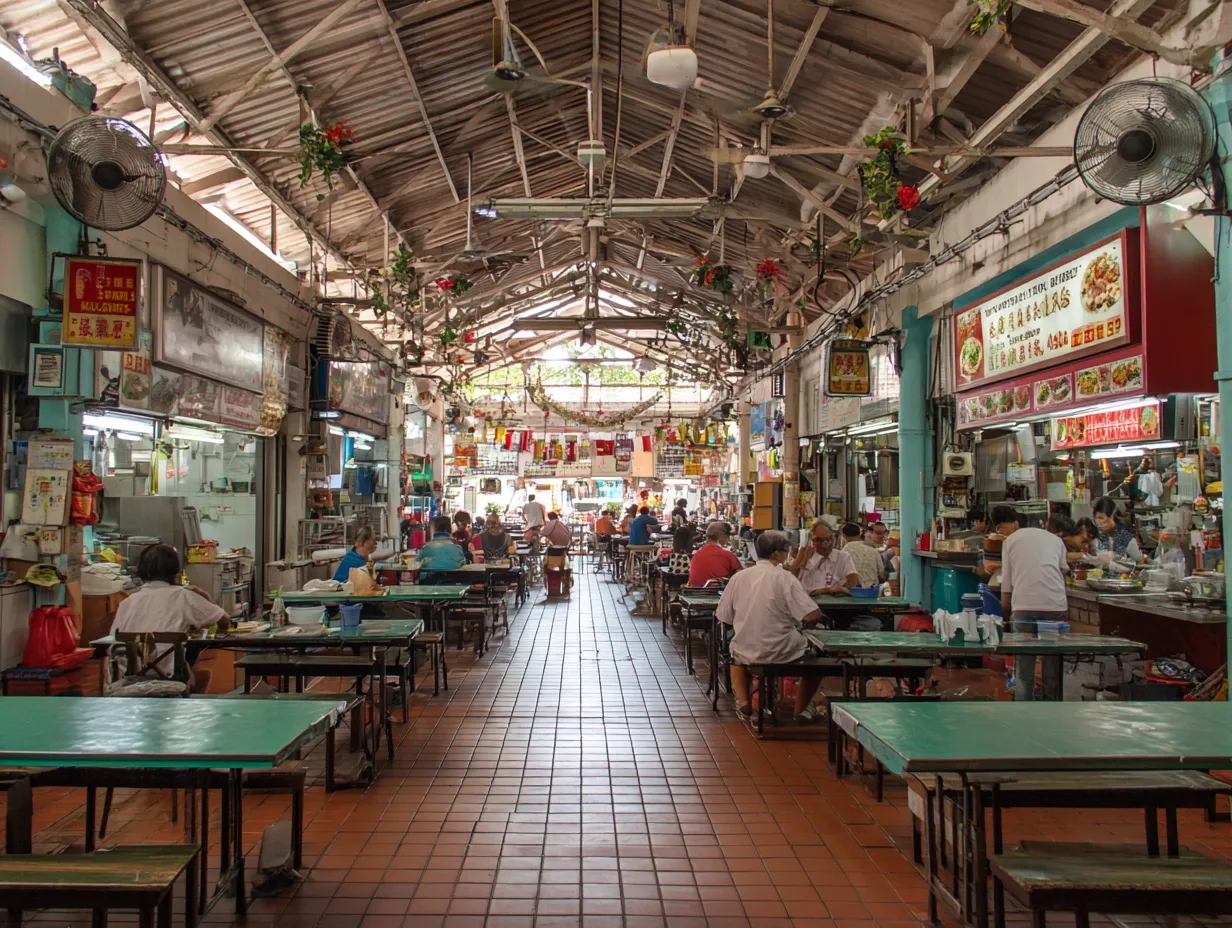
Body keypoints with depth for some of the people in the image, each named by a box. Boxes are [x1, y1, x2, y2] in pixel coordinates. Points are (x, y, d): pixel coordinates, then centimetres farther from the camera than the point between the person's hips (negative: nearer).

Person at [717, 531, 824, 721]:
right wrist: (804, 624, 3)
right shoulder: (784, 577, -15)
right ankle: (800, 709, 28)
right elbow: (812, 616, -20)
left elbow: (723, 618, 4)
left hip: (747, 653, 3)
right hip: (783, 653, -3)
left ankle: (743, 700, 17)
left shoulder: (738, 577, -4)